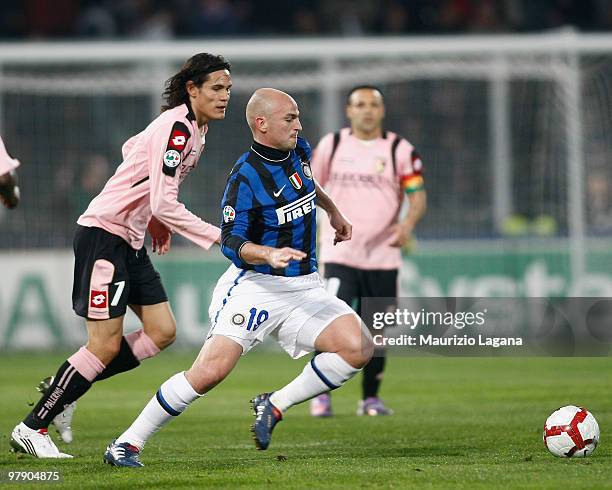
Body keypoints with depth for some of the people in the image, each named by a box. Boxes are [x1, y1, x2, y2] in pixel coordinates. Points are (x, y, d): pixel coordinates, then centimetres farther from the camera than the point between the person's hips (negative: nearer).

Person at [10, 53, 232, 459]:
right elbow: (164, 204, -25)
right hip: (104, 232, -10)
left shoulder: (193, 127, 10)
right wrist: (216, 237, -25)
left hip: (131, 240, 10)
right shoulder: (176, 128, -20)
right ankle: (32, 427, 0)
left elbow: (132, 149, 25)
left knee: (162, 333, 3)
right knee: (106, 345, -9)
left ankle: (64, 390, 11)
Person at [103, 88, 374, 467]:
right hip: (254, 285, -7)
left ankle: (274, 407, -1)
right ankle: (127, 445, -9)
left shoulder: (299, 151, 6)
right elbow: (231, 242, -19)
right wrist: (270, 255, -36)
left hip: (304, 287, 7)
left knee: (359, 348, -16)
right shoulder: (246, 178, -16)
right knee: (210, 371, -21)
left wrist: (333, 211, 38)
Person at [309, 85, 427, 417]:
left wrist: (408, 224, -23)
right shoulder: (331, 145, 5)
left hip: (382, 256, 1)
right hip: (339, 253, -1)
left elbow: (417, 195, -4)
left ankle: (370, 398, 21)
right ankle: (321, 392, -4)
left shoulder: (400, 150, 1)